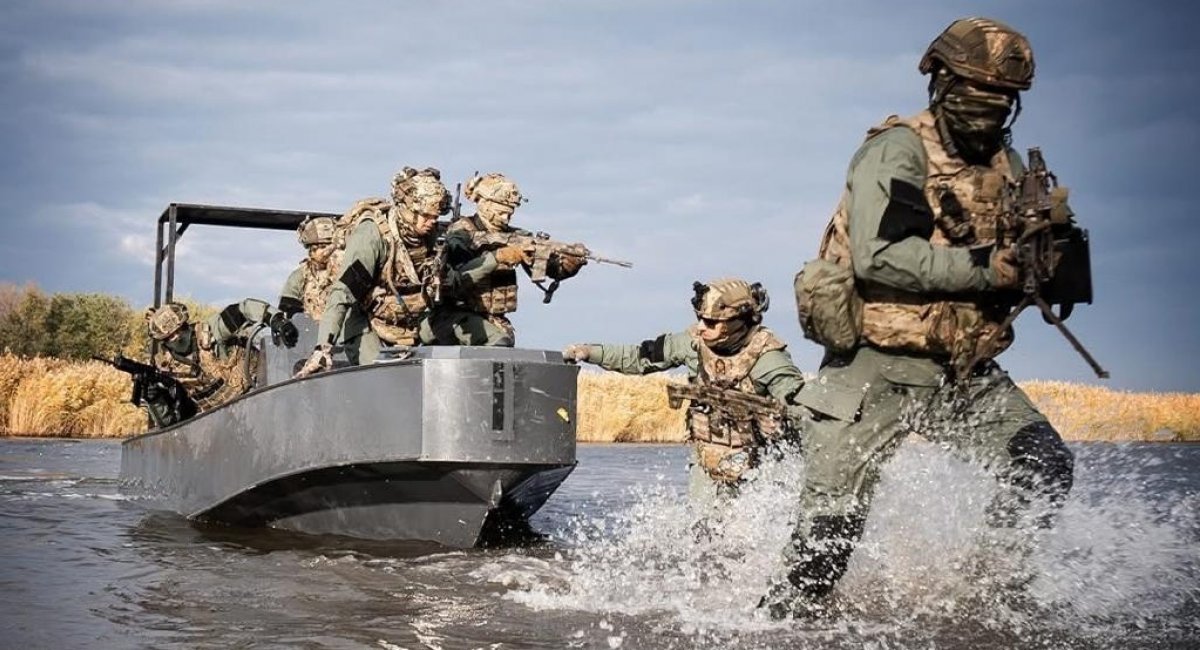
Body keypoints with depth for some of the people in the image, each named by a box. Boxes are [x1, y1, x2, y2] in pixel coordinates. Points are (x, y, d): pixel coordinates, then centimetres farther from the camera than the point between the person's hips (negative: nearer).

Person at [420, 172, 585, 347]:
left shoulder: (513, 237, 4)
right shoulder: (461, 233, -9)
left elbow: (554, 268, -4)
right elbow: (460, 277, -27)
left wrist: (570, 262, -26)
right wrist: (498, 257, -37)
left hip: (493, 320, 5)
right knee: (498, 341, -27)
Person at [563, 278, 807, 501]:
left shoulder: (765, 354, -19)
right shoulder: (696, 340, -7)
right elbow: (642, 357, 4)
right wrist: (592, 352, -2)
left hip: (752, 466, -4)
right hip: (705, 461, 4)